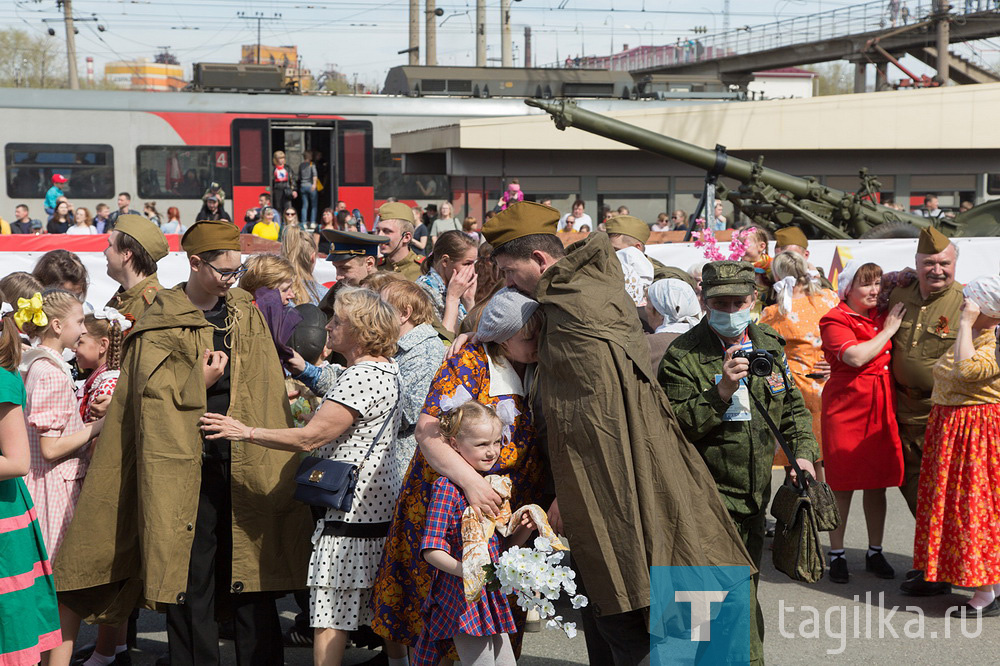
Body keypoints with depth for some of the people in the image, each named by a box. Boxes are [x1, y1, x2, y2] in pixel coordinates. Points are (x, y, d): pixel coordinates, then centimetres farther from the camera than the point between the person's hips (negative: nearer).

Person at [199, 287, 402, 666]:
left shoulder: (362, 376, -18)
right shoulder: (386, 369, 14)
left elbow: (310, 437, -20)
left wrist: (246, 432, -14)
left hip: (352, 513, -10)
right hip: (380, 507, 10)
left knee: (329, 614, -5)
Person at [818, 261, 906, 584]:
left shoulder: (880, 316, 13)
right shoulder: (835, 320, -7)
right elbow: (855, 356, -22)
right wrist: (888, 329, -11)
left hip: (881, 407, 6)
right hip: (846, 406, -6)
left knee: (877, 482, 10)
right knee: (842, 484, 1)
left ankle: (875, 552, 21)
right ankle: (837, 554, 12)